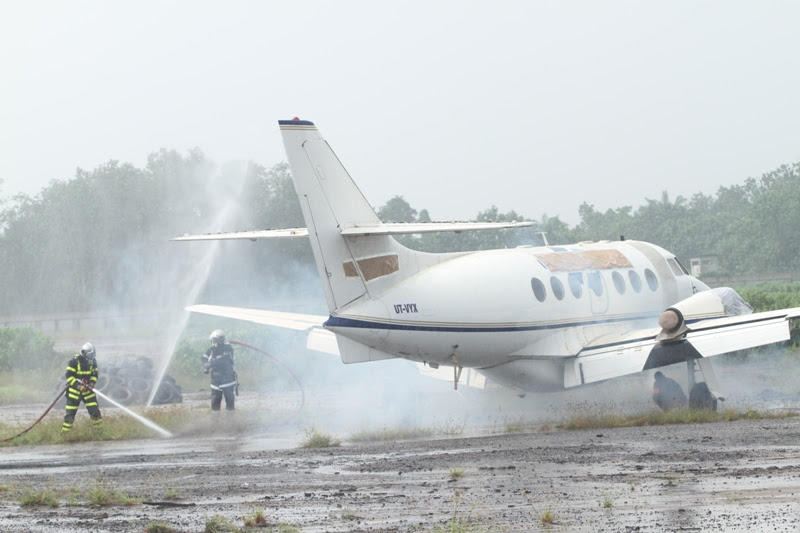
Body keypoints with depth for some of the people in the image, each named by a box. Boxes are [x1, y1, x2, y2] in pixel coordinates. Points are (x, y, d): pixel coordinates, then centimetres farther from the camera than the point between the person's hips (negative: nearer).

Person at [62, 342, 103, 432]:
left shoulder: (93, 361, 0)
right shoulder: (74, 361, -16)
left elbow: (94, 375, 9)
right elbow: (69, 376, -16)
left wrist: (92, 383, -11)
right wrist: (78, 386, -24)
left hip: (87, 390, 4)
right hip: (74, 390, -4)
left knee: (94, 410, -2)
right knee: (70, 413, -3)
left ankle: (99, 428, 11)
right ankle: (65, 432, 7)